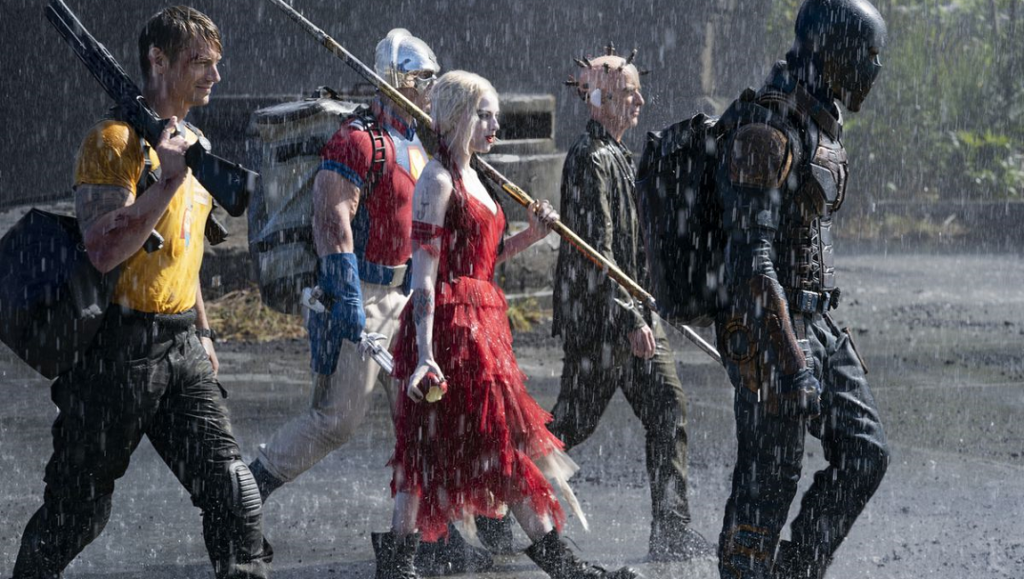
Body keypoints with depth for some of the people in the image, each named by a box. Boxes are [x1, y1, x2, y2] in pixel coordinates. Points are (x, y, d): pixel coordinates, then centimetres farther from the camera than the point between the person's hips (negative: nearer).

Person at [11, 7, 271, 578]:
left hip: (180, 344, 7)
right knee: (79, 505, 3)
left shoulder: (191, 143, 15)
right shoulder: (117, 140, -12)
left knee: (229, 480, -6)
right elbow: (102, 250, -23)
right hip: (118, 348, -7)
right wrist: (169, 180, -26)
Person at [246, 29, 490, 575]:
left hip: (406, 298, 9)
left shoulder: (416, 147, 16)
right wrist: (347, 301, -27)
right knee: (337, 417, -10)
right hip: (361, 296, -9)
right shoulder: (357, 140, -13)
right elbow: (334, 222, -21)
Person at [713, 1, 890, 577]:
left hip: (819, 327, 9)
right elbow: (751, 259, -23)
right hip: (772, 331, -9)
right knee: (769, 481, -3)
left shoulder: (821, 129, 13)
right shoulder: (764, 137, -19)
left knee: (865, 453, 6)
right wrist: (790, 360, -26)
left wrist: (835, 333, 24)